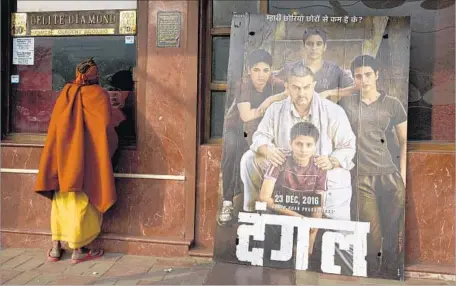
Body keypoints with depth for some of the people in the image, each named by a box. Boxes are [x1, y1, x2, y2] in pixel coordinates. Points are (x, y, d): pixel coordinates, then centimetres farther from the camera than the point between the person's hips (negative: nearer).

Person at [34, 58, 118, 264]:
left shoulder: (66, 92, 8)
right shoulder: (99, 94, -5)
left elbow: (55, 127, 12)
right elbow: (105, 127, -12)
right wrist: (111, 147, 4)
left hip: (62, 155, 5)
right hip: (86, 157, -5)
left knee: (62, 199, 14)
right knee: (81, 201, 3)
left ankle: (56, 247, 18)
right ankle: (78, 250, 9)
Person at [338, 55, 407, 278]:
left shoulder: (392, 104, 8)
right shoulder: (346, 104, 7)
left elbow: (404, 141, 11)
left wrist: (402, 176, 4)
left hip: (390, 176, 1)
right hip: (361, 178, -1)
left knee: (394, 235, 4)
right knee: (372, 238, -1)